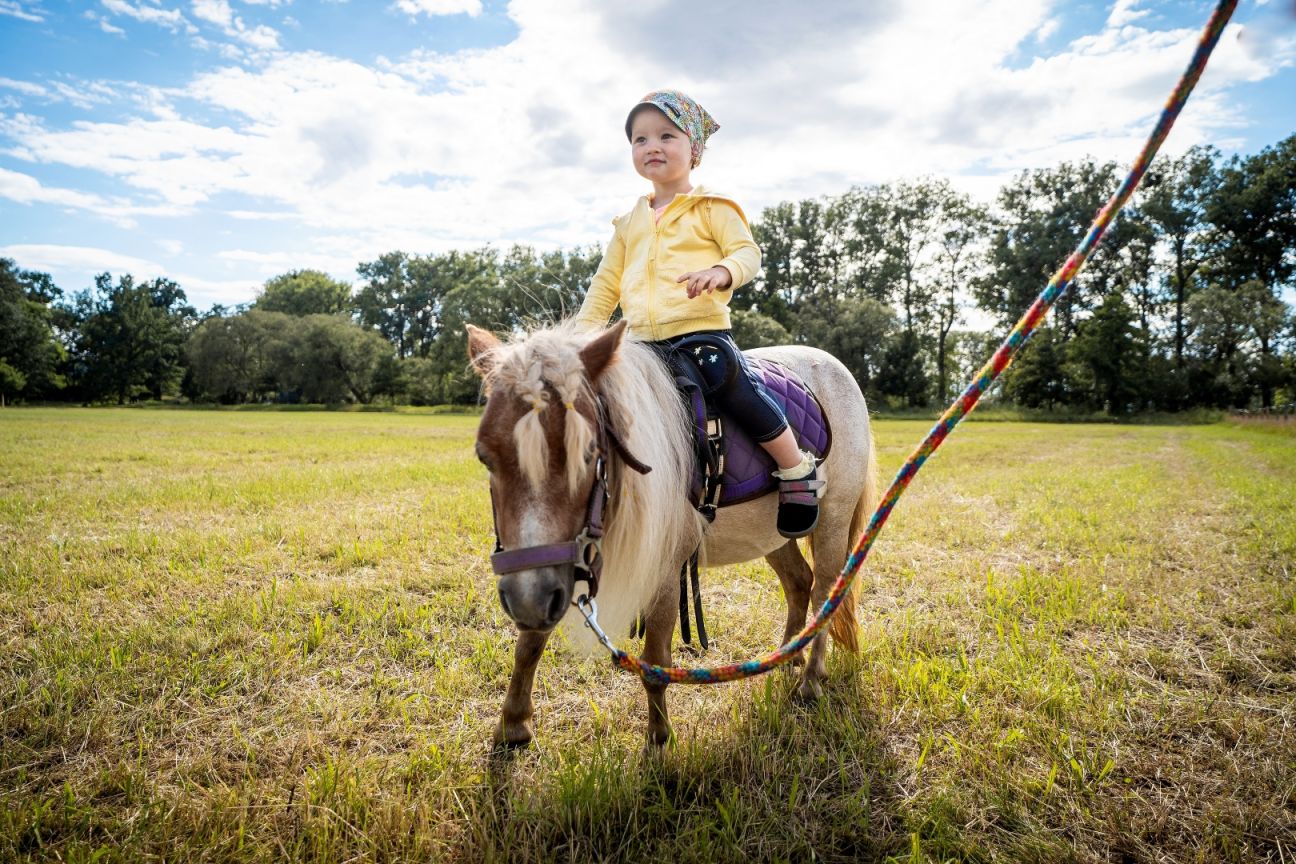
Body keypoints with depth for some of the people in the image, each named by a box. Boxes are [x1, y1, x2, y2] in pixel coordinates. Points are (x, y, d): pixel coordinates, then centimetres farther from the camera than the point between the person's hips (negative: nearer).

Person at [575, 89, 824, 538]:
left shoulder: (712, 208, 7)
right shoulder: (629, 223, 22)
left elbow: (747, 252, -4)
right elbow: (607, 282, 23)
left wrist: (720, 271, -26)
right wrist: (582, 331, 14)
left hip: (701, 331, -5)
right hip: (641, 342, 6)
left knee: (732, 384, -27)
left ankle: (798, 471, -7)